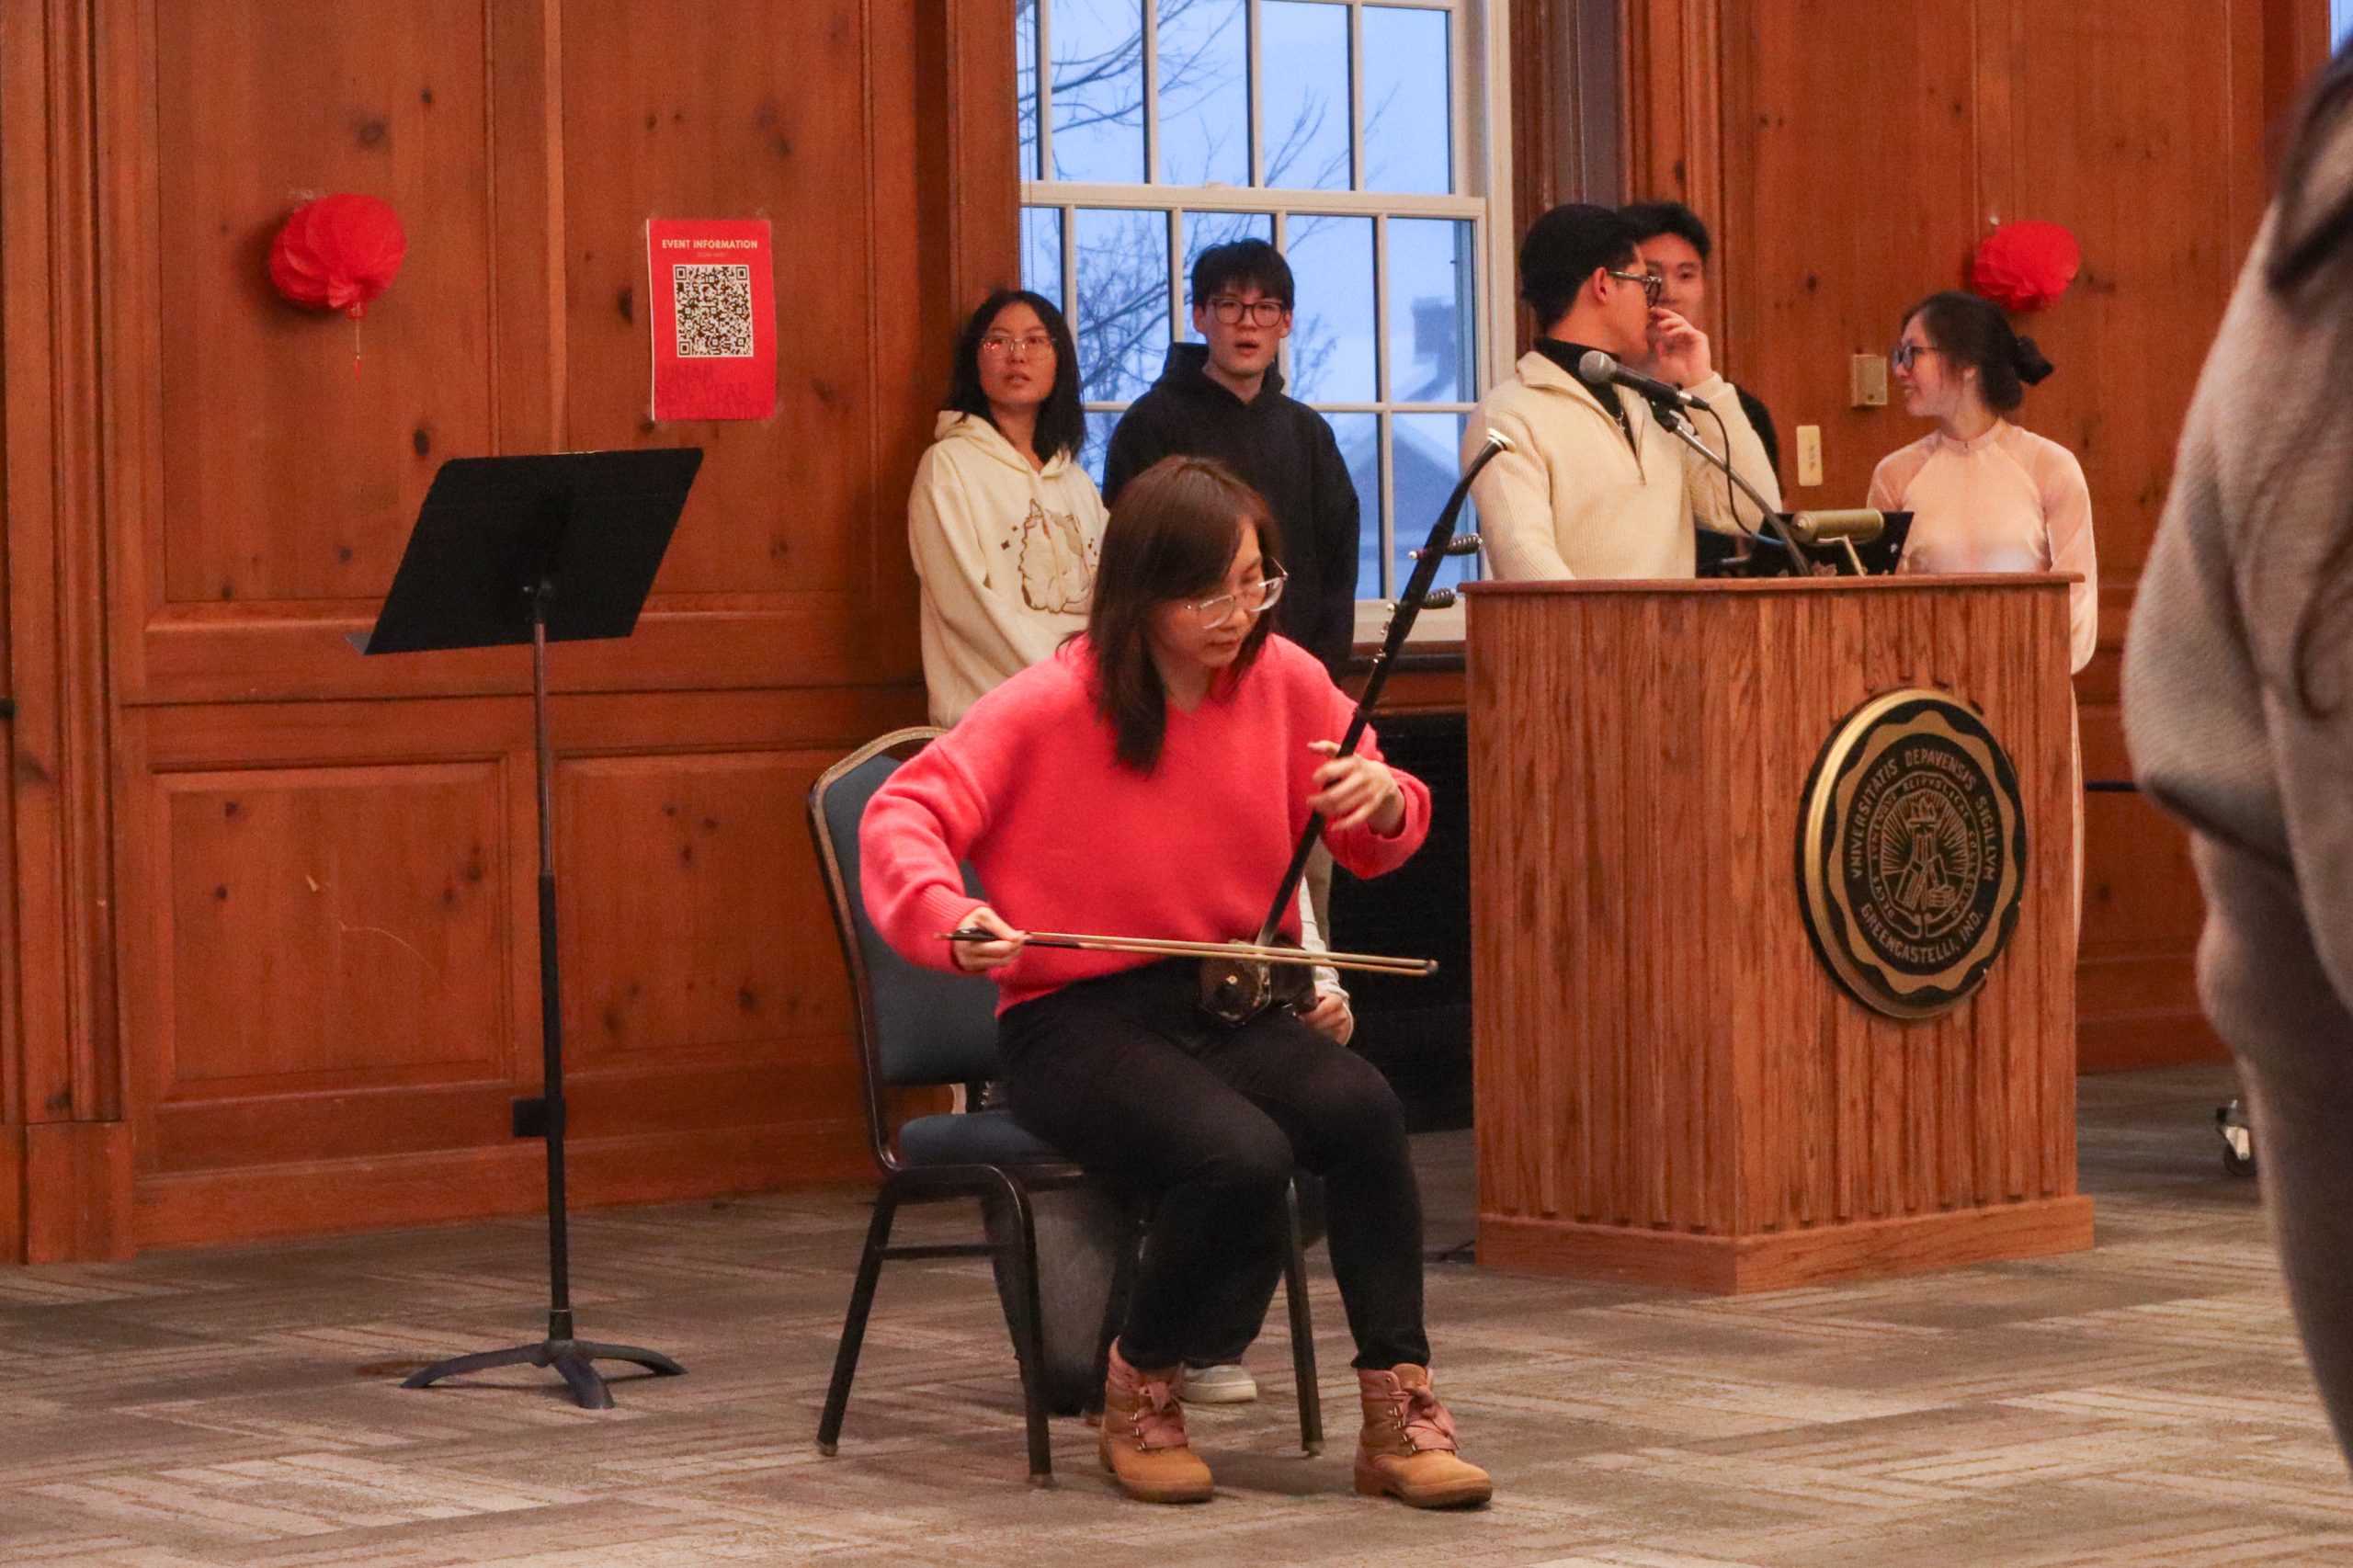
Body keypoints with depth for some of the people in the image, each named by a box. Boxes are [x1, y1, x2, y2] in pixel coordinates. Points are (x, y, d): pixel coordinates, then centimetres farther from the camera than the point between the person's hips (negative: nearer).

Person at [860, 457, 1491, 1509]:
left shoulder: (1283, 682, 3)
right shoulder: (1049, 709, -10)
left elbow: (1374, 846, 12)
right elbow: (903, 817, -14)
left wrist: (1383, 804, -13)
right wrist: (949, 918, -35)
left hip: (1234, 1007, 4)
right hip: (1079, 1025, -4)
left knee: (1362, 1107, -29)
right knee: (1241, 1156, -33)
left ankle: (1398, 1411, -21)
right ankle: (1139, 1392, -5)